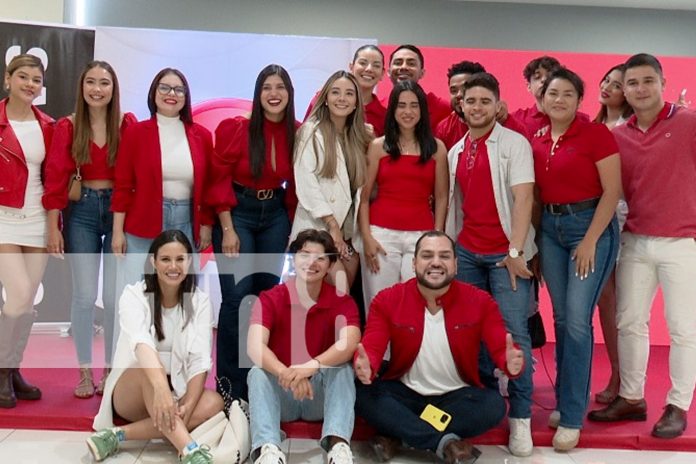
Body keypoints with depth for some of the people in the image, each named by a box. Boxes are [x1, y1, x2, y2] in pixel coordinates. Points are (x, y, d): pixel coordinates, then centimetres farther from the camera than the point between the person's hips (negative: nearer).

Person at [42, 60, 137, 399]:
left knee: (114, 297, 0)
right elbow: (56, 177, -1)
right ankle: (85, 372, 16)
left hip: (119, 210, -1)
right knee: (84, 296, 1)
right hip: (82, 212, 1)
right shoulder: (68, 127, 1)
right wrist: (53, 227, -5)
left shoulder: (128, 124, -1)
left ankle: (111, 371, 16)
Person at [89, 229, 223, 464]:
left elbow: (200, 360, -14)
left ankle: (119, 435, -30)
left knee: (214, 402, -29)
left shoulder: (200, 302, -5)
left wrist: (188, 406, -32)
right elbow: (140, 343, -32)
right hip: (131, 395, -2)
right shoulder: (134, 295, -12)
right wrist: (160, 388, -51)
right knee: (149, 366, -36)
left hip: (177, 391, 3)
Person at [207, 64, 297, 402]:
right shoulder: (235, 129, -11)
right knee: (236, 298, -9)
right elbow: (220, 181, -9)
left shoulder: (297, 134, 0)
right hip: (237, 213, -4)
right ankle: (230, 387, 3)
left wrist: (292, 224, 5)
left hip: (275, 215, 4)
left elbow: (295, 185, 8)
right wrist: (228, 230, -14)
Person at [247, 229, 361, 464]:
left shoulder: (342, 302, -7)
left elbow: (349, 343, -28)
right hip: (280, 394, 0)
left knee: (343, 367, -27)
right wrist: (287, 374, -44)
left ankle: (338, 444, -45)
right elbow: (255, 347, -25)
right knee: (258, 372, -29)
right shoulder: (270, 299, -8)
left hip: (322, 394, 0)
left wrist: (312, 366, -46)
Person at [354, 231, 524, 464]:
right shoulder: (387, 300, -8)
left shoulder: (480, 301, -8)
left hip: (457, 396, 0)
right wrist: (365, 366, -40)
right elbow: (371, 349, -14)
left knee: (494, 404, -30)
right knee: (362, 393, -28)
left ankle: (397, 436, -23)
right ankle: (444, 442, -28)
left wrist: (511, 361, -41)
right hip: (405, 393, 0)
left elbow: (501, 348, -15)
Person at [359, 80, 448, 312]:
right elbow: (364, 197, 4)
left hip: (421, 236, 0)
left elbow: (441, 197, 8)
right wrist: (366, 237, -4)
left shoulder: (437, 147, 8)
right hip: (382, 234, 0)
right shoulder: (378, 146, 6)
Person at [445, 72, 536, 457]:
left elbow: (523, 198, -12)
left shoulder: (514, 144, -3)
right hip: (466, 251, 5)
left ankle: (520, 418, 2)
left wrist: (515, 251, -19)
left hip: (506, 252, -5)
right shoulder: (455, 151, 13)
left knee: (513, 331, -7)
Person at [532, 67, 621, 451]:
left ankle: (572, 417, 1)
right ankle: (565, 401, 21)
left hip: (590, 226, -5)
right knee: (561, 319, 10)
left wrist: (590, 241, -15)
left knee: (577, 321, -8)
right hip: (549, 228, 5)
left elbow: (612, 192, -11)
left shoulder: (596, 134, -8)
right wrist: (530, 241, 5)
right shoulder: (536, 141, 7)